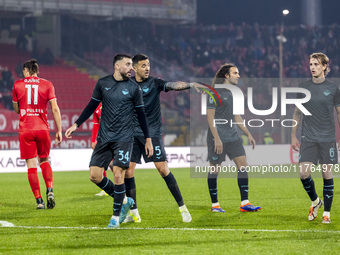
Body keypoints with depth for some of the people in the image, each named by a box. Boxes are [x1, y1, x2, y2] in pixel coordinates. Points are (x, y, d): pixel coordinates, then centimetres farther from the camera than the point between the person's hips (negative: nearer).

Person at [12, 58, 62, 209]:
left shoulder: (17, 85, 4)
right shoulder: (47, 85, 3)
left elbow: (16, 109, 11)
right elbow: (55, 109, -3)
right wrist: (59, 131, 1)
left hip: (25, 129, -1)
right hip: (42, 129, 1)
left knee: (31, 165, 2)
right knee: (44, 160, 18)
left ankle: (39, 200, -4)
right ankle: (49, 190, -4)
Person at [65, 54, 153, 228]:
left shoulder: (134, 88, 0)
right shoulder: (102, 83, 4)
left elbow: (141, 114, 6)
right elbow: (92, 106, 13)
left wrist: (148, 139, 7)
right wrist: (76, 125, 8)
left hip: (124, 139, -3)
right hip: (104, 138, 3)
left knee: (118, 175, -13)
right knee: (95, 176, -3)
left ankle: (116, 216, 2)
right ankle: (124, 201, 17)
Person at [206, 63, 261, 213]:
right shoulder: (216, 93, -10)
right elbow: (210, 116, -14)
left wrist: (248, 134, 17)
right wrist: (216, 138, -20)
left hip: (233, 137, 8)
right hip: (217, 138, -8)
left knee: (243, 166, -1)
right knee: (214, 170, 0)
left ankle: (244, 203, 0)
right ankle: (215, 205, 9)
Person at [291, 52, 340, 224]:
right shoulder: (303, 88, 6)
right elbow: (297, 113, 14)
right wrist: (293, 136, 10)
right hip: (308, 139, 1)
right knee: (304, 173, -9)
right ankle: (315, 201, 17)